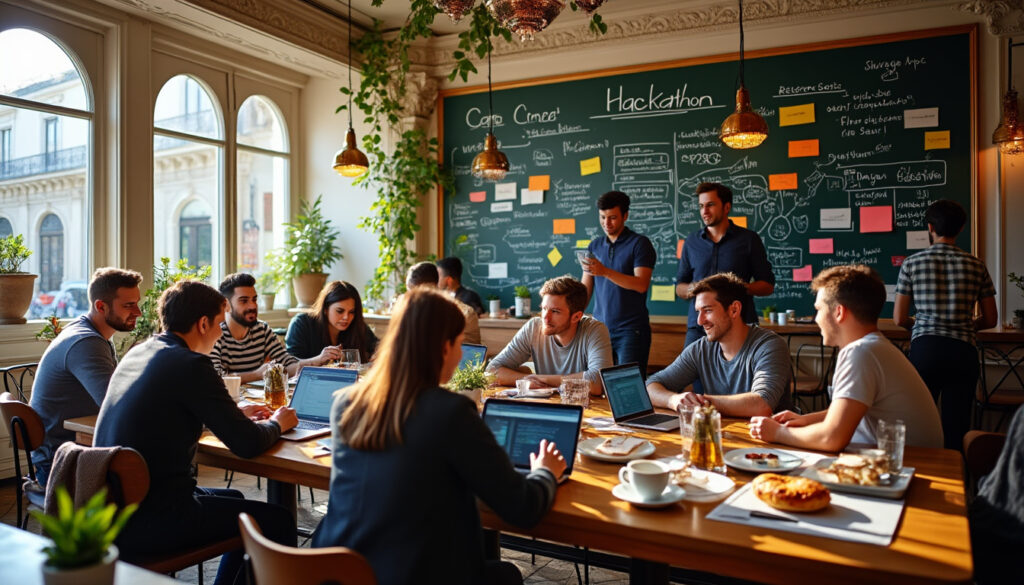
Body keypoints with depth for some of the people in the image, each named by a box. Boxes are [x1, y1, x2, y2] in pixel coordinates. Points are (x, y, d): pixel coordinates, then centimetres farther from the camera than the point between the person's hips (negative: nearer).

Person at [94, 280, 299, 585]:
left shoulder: (136, 354, 8)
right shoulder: (192, 365, -19)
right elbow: (247, 444, -18)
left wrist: (237, 411, 21)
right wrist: (277, 424, 4)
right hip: (147, 521, -10)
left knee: (235, 500, 28)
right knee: (279, 522, -2)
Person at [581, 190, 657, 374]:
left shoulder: (640, 243, -3)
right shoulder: (595, 246, 12)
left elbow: (641, 284, -15)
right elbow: (586, 288, 13)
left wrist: (605, 272, -24)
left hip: (630, 329, -5)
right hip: (600, 329, 5)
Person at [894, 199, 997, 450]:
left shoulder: (912, 263, 1)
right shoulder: (976, 266, 6)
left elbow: (899, 319, 2)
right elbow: (990, 320, 10)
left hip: (925, 348, -1)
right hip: (963, 352, 1)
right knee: (957, 427, 7)